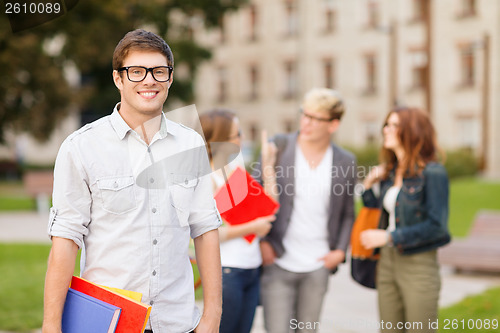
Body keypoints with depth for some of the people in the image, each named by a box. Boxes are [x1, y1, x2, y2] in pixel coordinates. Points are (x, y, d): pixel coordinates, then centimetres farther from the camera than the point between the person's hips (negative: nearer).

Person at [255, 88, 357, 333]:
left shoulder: (346, 162, 3)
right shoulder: (278, 147, -3)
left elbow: (347, 213, 14)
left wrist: (340, 250, 2)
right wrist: (261, 241, -5)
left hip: (317, 267, 2)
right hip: (277, 263, -2)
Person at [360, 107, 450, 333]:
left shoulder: (432, 173, -12)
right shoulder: (389, 172, 10)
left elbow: (437, 226, -17)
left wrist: (389, 237, -18)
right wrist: (368, 186, 5)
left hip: (419, 266, -7)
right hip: (387, 264, 7)